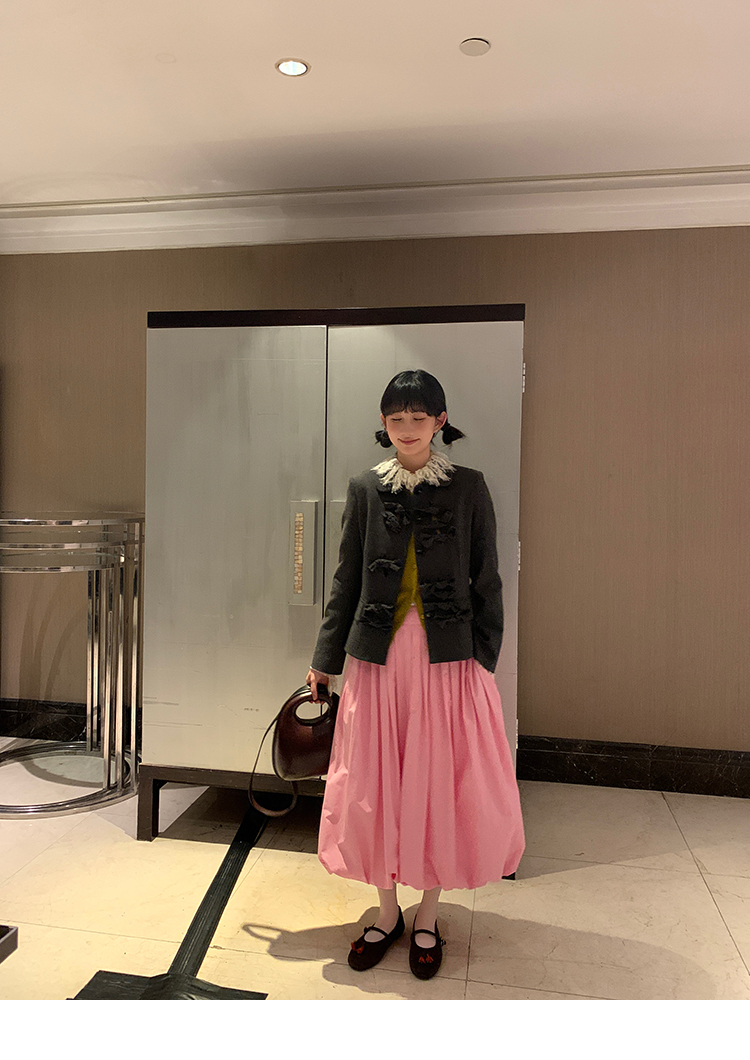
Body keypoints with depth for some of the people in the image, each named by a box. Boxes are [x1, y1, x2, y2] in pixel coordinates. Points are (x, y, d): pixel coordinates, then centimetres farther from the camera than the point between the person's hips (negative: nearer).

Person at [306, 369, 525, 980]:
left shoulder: (469, 488, 1)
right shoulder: (365, 489, 5)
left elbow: (486, 583, 3)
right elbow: (346, 581, 8)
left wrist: (484, 660, -3)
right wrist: (325, 660, 9)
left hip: (448, 659, -1)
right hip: (378, 659, 2)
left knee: (442, 786, 7)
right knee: (376, 787, 9)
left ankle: (427, 917, 30)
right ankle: (388, 912, 32)